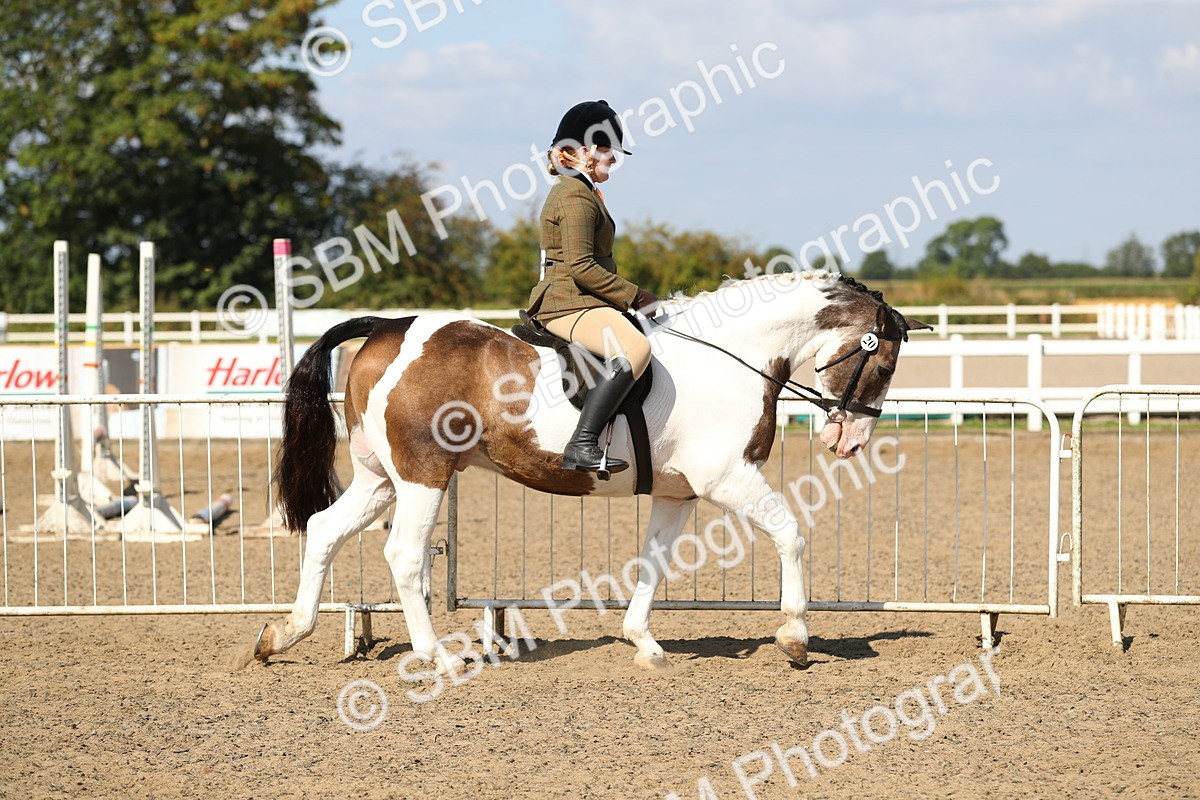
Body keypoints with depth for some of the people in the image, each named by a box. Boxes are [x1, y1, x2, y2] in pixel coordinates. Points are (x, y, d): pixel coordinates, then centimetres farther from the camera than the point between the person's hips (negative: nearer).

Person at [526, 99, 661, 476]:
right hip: (568, 303, -11)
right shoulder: (576, 197, -12)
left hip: (580, 302, 11)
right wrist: (636, 297, -16)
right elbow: (581, 267, -21)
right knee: (634, 348, -34)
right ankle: (582, 445, -43)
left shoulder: (580, 192, 22)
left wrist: (631, 297, 19)